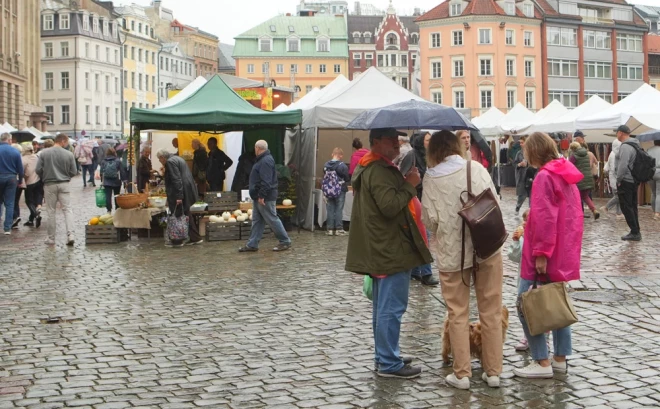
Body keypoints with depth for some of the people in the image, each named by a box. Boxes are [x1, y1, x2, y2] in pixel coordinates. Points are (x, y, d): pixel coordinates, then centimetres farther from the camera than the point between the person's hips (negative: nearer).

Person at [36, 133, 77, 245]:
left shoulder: (44, 153, -5)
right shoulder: (69, 154, -6)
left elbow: (38, 170, -5)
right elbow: (73, 172, -2)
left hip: (49, 185, 1)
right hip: (64, 185, -1)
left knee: (51, 211, 9)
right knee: (67, 209, 4)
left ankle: (51, 238, 13)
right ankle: (70, 234, -11)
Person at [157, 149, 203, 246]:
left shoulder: (170, 162, -13)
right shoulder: (177, 158, 18)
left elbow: (176, 179, -20)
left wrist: (178, 196, -23)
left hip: (178, 194, -10)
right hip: (187, 192, 10)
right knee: (186, 214, 16)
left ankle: (177, 241, 3)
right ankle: (195, 238, 17)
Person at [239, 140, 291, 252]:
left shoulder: (266, 161, -19)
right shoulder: (263, 159, 16)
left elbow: (266, 181, -26)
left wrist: (262, 196, -25)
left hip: (265, 198, -11)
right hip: (259, 197, 11)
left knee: (272, 219, -4)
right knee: (256, 220, 11)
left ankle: (285, 242, 4)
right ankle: (252, 244, 15)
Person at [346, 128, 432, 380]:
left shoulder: (370, 168, 18)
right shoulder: (380, 172, -19)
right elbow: (390, 206, -29)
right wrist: (410, 185, -21)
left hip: (380, 251, 12)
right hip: (390, 251, -12)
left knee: (383, 306, 17)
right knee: (391, 307, -6)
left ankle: (384, 356, 27)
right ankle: (389, 363, -1)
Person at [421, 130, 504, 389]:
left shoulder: (431, 178, -6)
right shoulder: (476, 168, -3)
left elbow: (429, 220, -7)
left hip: (451, 252, -1)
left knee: (458, 314, 9)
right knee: (491, 312, 10)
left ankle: (462, 374, 11)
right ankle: (493, 371, 16)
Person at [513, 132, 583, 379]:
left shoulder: (545, 177, -16)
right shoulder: (567, 175, 11)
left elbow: (544, 218, -22)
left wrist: (541, 252, -21)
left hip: (546, 256, -9)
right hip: (565, 254, 9)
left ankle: (542, 363, -2)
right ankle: (560, 359, 20)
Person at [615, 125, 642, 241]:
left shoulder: (625, 146, -18)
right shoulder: (635, 145, 13)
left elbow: (623, 165, -25)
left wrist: (618, 180, -14)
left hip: (626, 181, -9)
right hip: (634, 181, 10)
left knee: (626, 207, -4)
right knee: (633, 207, 14)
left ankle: (635, 233, -5)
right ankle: (636, 232, 17)